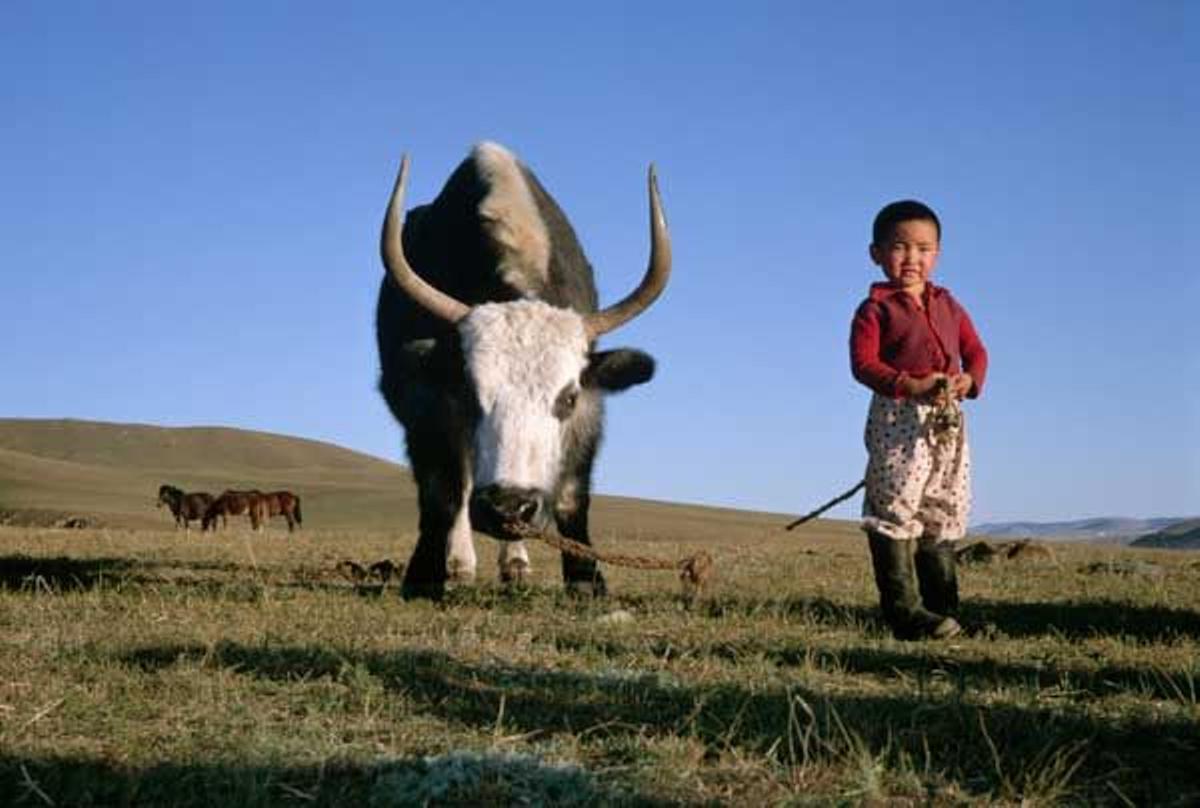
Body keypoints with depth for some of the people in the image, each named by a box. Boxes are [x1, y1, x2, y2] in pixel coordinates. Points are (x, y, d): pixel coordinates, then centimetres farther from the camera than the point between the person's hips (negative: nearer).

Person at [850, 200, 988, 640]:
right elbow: (863, 363, -11)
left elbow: (975, 350, 16)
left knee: (945, 512, 11)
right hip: (898, 419, -6)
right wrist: (911, 386, -23)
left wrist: (969, 380, -7)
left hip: (947, 420, 7)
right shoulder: (875, 309, -2)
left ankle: (941, 605, 21)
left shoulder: (948, 305, 17)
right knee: (896, 508, -8)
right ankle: (904, 609, -6)